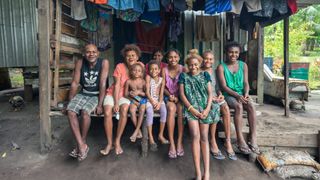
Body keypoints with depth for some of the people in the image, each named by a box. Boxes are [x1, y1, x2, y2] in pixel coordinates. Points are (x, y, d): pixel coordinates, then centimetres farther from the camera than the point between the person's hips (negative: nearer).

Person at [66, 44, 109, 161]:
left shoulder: (104, 63, -14)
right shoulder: (80, 63, -5)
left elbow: (102, 84, -17)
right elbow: (75, 83, -3)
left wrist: (99, 104, -20)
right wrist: (70, 102, -3)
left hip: (96, 95, -3)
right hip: (83, 93, 4)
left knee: (84, 112, -29)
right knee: (70, 111, -22)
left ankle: (82, 143, -9)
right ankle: (82, 146, -20)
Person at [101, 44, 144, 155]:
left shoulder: (140, 66, -1)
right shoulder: (120, 67, -8)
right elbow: (117, 85, -11)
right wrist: (116, 103, -18)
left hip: (126, 95, 1)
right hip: (113, 93, 0)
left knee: (124, 110, -31)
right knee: (107, 113, -26)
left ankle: (117, 141, -18)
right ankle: (109, 143, -12)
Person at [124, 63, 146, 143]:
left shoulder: (143, 81, -3)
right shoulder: (128, 81, -2)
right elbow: (125, 94, 0)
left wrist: (139, 92, -19)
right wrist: (134, 101, -14)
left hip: (142, 99, 0)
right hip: (133, 100, 0)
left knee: (142, 110, -29)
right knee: (132, 110, -28)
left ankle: (136, 131, -20)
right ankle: (139, 132, -15)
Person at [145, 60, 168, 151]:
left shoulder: (162, 80, 3)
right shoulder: (148, 77, -2)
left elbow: (161, 93, -2)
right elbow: (147, 92, -7)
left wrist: (159, 103, -16)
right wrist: (153, 102, -15)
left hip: (159, 100, 2)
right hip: (150, 99, -2)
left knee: (164, 110, -25)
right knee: (150, 112, -29)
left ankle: (161, 135, -12)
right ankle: (150, 137, -24)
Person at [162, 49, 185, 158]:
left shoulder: (183, 69, -2)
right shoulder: (164, 70, 2)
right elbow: (163, 87, 2)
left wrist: (177, 97, -16)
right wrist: (170, 95, -15)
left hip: (180, 97, 0)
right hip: (168, 96, 0)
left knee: (180, 108, -33)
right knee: (171, 108, -32)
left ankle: (179, 142, -26)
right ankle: (171, 143, -32)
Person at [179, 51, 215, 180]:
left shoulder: (205, 75, 12)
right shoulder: (184, 76, 9)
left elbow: (210, 93, 7)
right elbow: (182, 94, 2)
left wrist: (207, 109, -8)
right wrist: (191, 108, -10)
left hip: (204, 108, 2)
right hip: (191, 108, -1)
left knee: (204, 138, -4)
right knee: (196, 137, -15)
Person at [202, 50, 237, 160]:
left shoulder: (214, 71, 16)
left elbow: (217, 86, 18)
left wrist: (220, 94, -4)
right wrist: (210, 98, -17)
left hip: (216, 97, 5)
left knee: (225, 108, -27)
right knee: (216, 108, -34)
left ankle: (228, 141, -20)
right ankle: (213, 142, -21)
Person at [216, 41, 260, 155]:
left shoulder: (243, 65, 9)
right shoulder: (221, 67, -3)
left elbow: (245, 82, 6)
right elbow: (224, 86, -10)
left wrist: (245, 94, -14)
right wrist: (237, 95, -21)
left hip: (241, 94, 4)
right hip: (228, 95, -3)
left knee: (251, 106, -27)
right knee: (239, 107, -33)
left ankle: (253, 139, -23)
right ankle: (240, 140, -30)